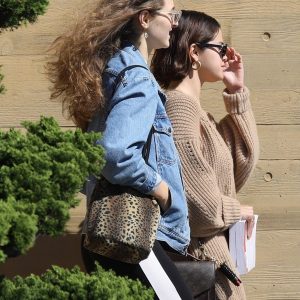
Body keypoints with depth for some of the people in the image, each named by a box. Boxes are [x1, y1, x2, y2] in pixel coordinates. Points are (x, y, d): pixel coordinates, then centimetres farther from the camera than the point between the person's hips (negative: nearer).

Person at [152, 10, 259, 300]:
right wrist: (238, 211, -3)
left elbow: (243, 163, 10)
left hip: (212, 248, 10)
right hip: (199, 251, -10)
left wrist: (237, 94, 9)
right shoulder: (180, 105, -17)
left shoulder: (195, 108, 14)